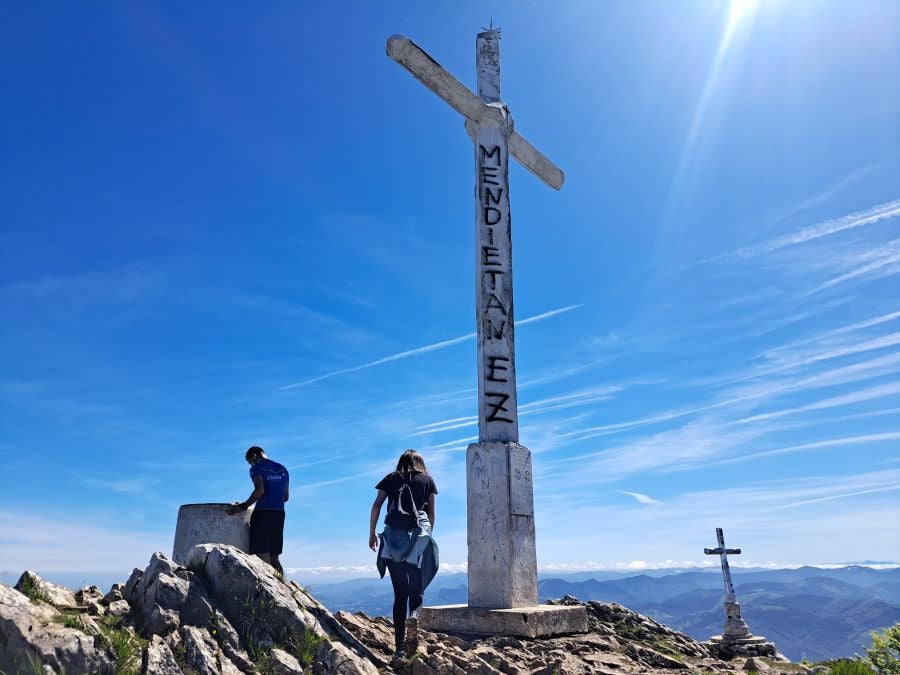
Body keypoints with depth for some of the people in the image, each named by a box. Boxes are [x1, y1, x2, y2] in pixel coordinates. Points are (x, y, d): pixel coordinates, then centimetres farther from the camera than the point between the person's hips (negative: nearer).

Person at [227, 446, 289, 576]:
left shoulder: (257, 469, -2)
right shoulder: (283, 470, 17)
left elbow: (260, 490, -19)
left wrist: (244, 506, -13)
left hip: (262, 513, -6)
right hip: (279, 514, 6)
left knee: (263, 559, -7)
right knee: (274, 559, 10)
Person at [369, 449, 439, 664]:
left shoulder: (391, 478, 17)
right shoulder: (428, 480, 16)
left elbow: (376, 505, 6)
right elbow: (431, 513, 11)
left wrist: (372, 534, 9)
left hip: (393, 535, 1)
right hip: (419, 534, -1)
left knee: (400, 593, 7)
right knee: (416, 590, 7)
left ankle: (400, 646, 2)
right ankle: (414, 615, -25)